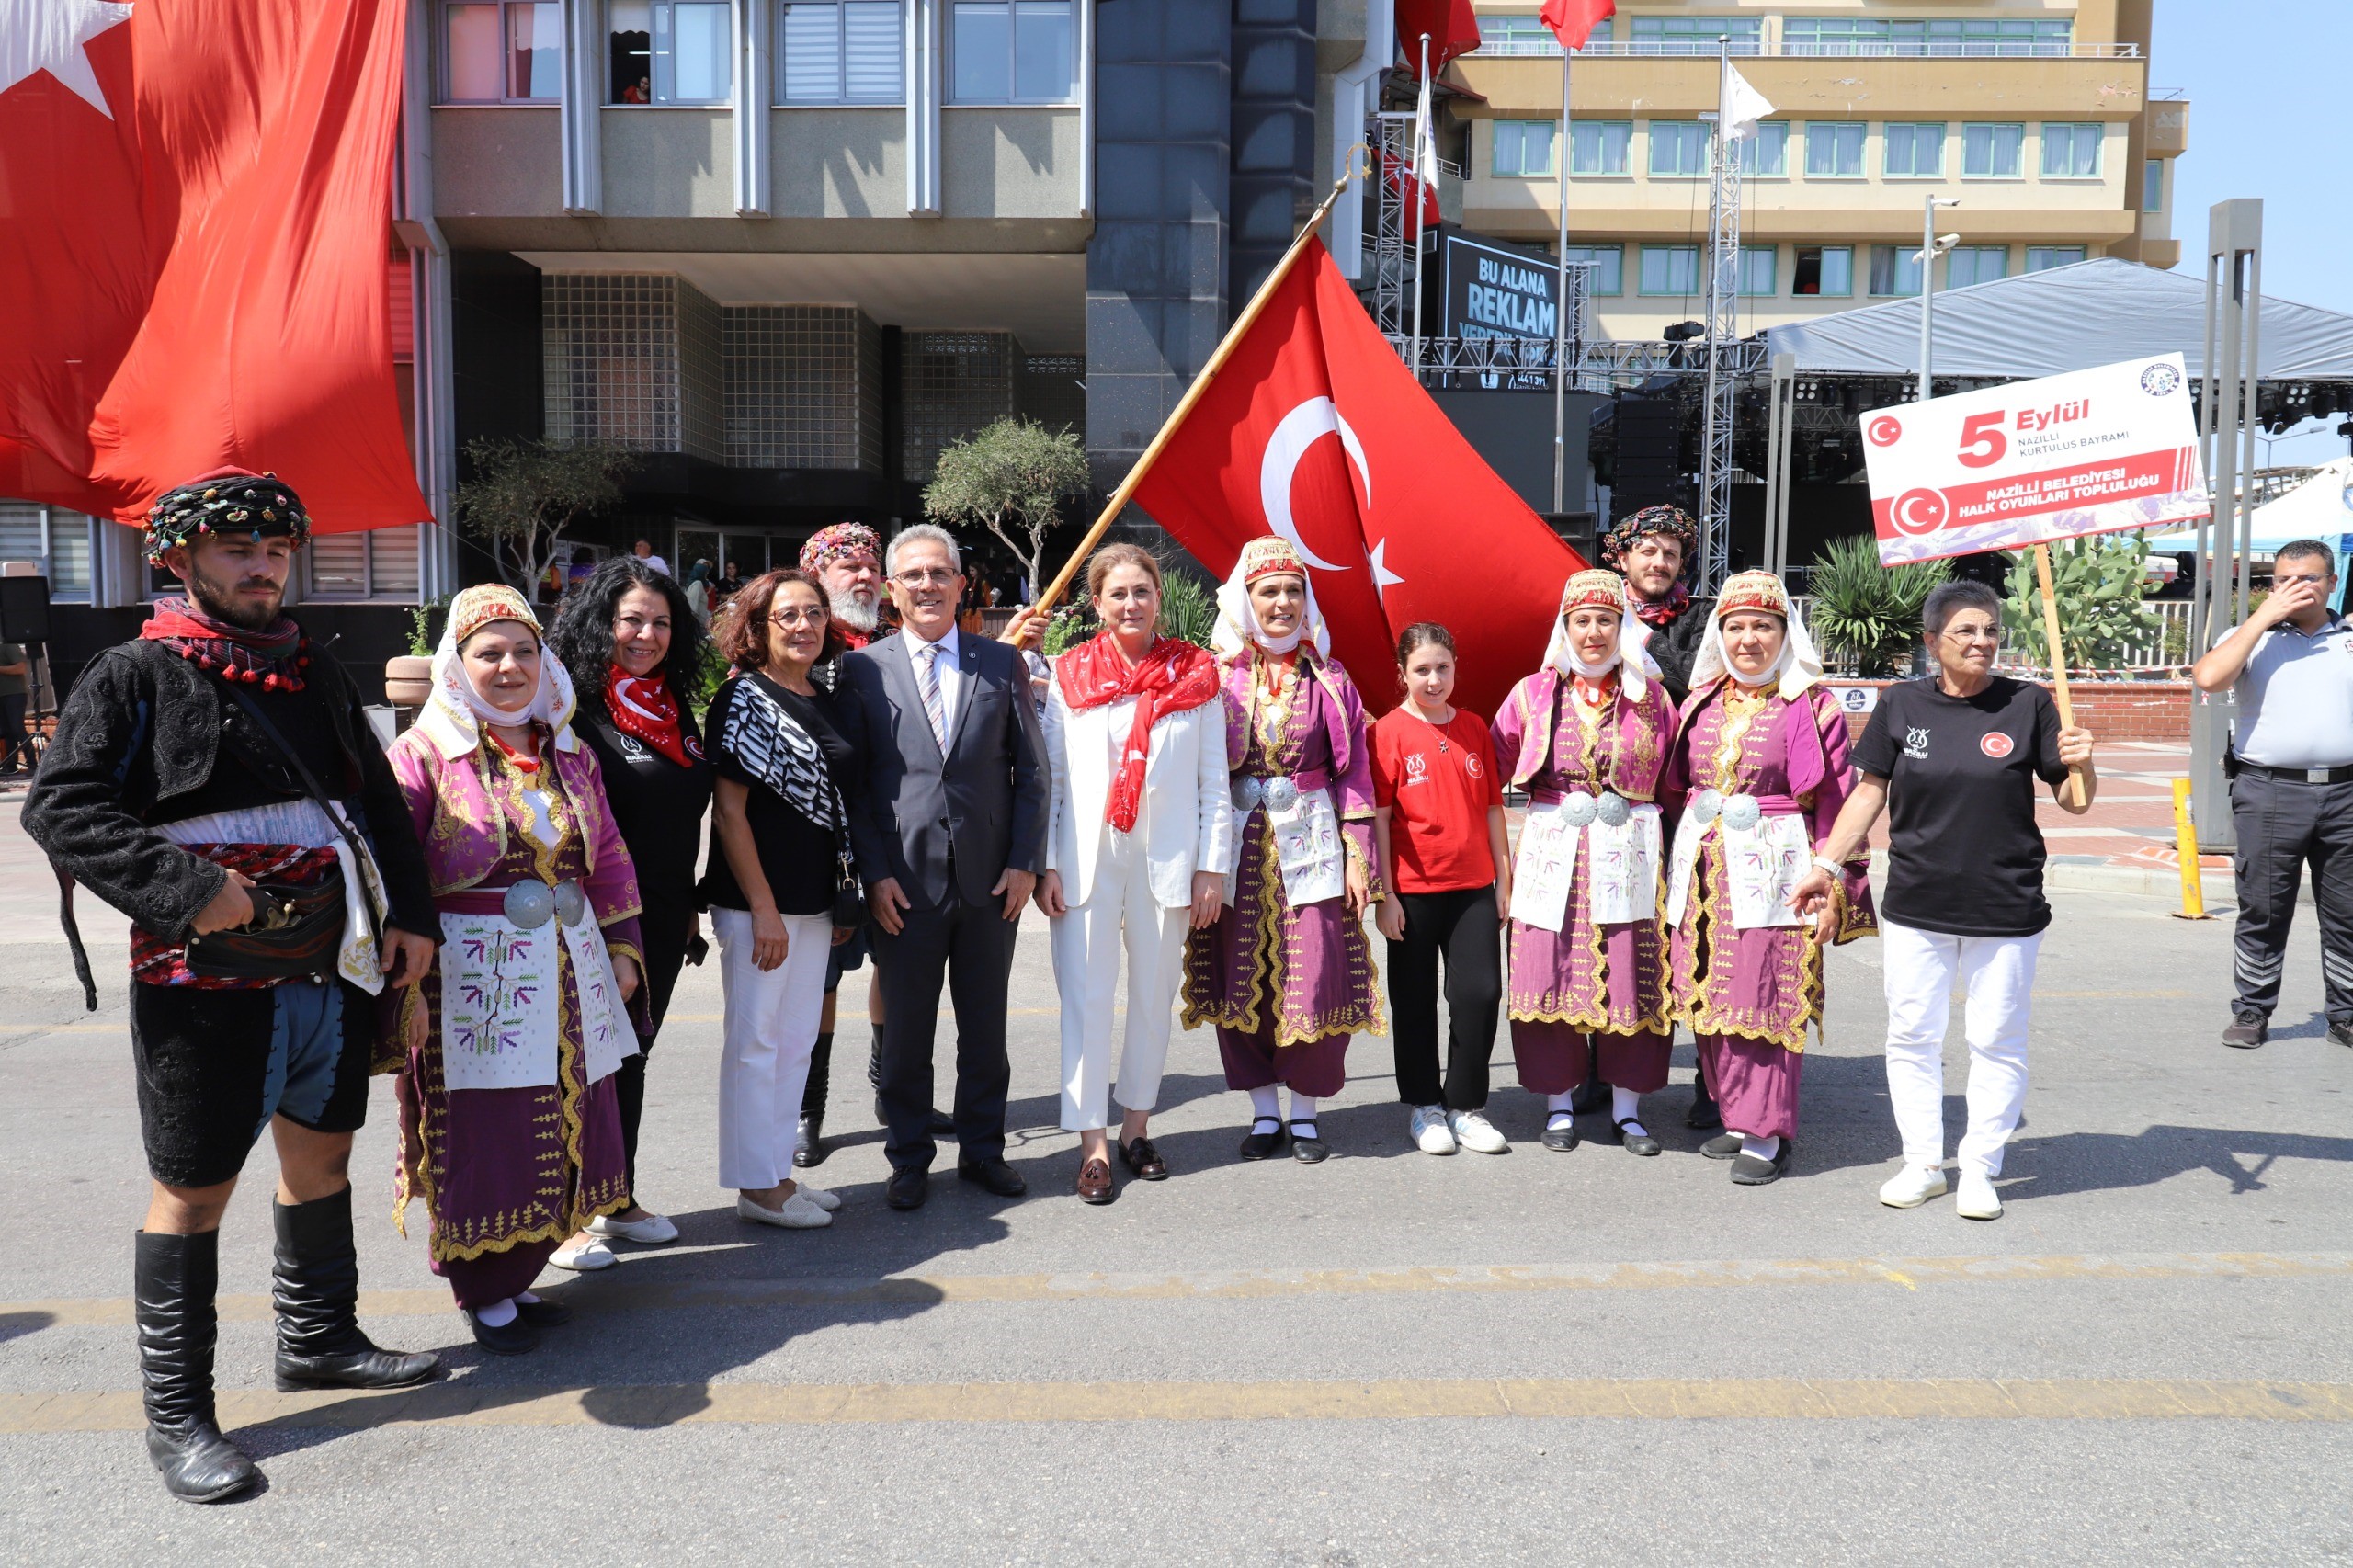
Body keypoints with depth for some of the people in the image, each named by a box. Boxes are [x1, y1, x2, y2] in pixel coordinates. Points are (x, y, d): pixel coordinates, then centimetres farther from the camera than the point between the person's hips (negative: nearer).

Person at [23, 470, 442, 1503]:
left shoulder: (314, 672, 13)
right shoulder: (134, 675, -5)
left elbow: (377, 798, 17)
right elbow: (61, 807, -12)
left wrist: (410, 913, 8)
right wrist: (183, 888, -22)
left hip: (334, 967, 7)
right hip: (207, 979, -6)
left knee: (322, 1152, 18)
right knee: (194, 1187, 2)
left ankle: (317, 1339, 37)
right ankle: (176, 1415, 15)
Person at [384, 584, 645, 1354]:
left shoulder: (570, 754, 10)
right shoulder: (424, 753, -6)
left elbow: (608, 857, 15)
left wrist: (621, 948, 11)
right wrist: (404, 985, -14)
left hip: (567, 974, 6)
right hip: (471, 978, -5)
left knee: (558, 1135, 11)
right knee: (481, 1139, 2)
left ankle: (516, 1277, 29)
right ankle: (483, 1295, 20)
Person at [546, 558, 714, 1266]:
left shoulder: (674, 705, 11)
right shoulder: (574, 708, -12)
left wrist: (691, 906, 18)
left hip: (661, 921, 7)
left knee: (631, 1057, 16)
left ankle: (619, 1199, 29)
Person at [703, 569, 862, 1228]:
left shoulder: (833, 704, 10)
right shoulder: (744, 699, -10)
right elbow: (730, 812, -14)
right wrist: (763, 909, -17)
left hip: (815, 901, 7)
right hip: (755, 900, -7)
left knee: (797, 1041, 14)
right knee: (755, 1041, 2)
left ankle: (778, 1171, 26)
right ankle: (755, 1186, 13)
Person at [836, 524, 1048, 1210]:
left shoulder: (1002, 663, 5)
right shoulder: (862, 669, 1)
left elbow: (1031, 771, 5)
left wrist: (1025, 862, -2)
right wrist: (874, 872, -7)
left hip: (991, 877, 2)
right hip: (904, 882, -1)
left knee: (985, 1026, 12)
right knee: (907, 1031, 8)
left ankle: (982, 1150, 28)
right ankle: (909, 1159, 23)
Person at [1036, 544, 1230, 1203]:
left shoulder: (1195, 676, 4)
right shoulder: (1070, 676, 4)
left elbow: (1214, 780, 3)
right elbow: (1049, 775, 3)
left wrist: (1212, 866, -2)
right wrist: (1046, 865, -3)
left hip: (1167, 857, 1)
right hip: (1086, 857, -1)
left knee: (1154, 996, 10)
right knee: (1086, 998, -3)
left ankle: (1135, 1128, 25)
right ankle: (1093, 1146, 3)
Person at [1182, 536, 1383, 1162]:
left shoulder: (1327, 678, 5)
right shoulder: (1217, 675, 4)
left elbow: (1353, 772, 4)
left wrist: (1358, 857, -2)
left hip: (1310, 844, 0)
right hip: (1238, 845, 1)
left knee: (1315, 980, -2)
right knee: (1241, 979, 4)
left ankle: (1305, 1112, 15)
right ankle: (1264, 1112, 19)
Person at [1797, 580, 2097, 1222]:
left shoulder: (2028, 705, -2)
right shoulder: (1902, 704, 1)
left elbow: (2075, 802, 2)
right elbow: (1870, 791, 7)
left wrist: (2081, 763, -19)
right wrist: (1827, 864, 3)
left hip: (2005, 910, -1)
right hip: (1915, 906, 2)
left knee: (1997, 1042, 7)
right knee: (1911, 1036, 9)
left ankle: (1979, 1170, 22)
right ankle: (1923, 1163, 24)